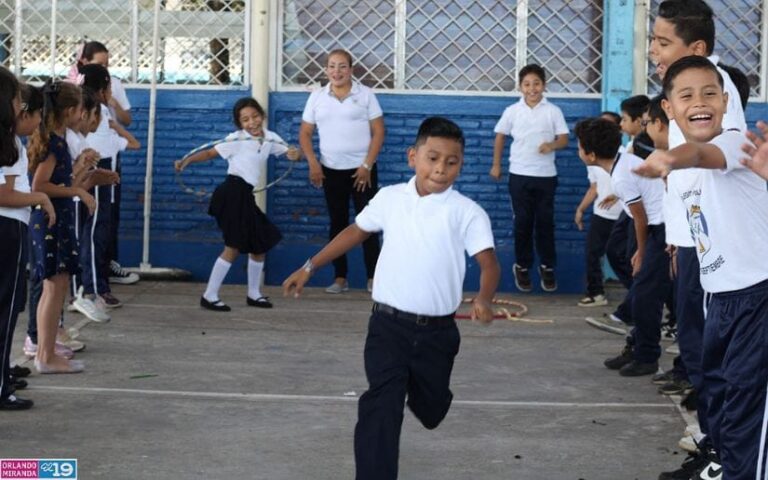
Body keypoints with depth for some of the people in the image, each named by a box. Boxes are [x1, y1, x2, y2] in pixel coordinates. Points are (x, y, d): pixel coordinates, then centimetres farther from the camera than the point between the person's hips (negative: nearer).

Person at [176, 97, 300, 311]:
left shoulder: (271, 139, 8)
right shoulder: (236, 140, -9)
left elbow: (290, 151, 13)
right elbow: (210, 153, -10)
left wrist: (294, 153, -12)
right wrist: (186, 161, -24)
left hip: (246, 196, 8)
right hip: (233, 192, -7)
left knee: (260, 244, 14)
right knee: (234, 247, -10)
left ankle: (254, 294, 29)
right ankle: (209, 296, -4)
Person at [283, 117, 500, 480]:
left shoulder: (467, 212, -7)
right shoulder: (389, 198, 2)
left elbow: (488, 262, -14)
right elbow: (356, 232, 16)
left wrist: (483, 299, -35)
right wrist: (310, 267, 16)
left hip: (437, 331, 0)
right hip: (388, 325, 0)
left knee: (430, 411, 19)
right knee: (381, 408, -13)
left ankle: (418, 386, 56)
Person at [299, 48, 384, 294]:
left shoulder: (365, 94, -2)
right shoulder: (317, 97, 5)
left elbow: (378, 132, -3)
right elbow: (305, 133, 8)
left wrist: (367, 165, -10)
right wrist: (313, 163, -6)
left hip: (361, 169, -3)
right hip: (331, 170, 3)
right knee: (338, 223, 8)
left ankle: (373, 277, 4)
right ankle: (340, 278, 14)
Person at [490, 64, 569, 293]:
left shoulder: (553, 111, -2)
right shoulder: (512, 111, 0)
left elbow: (564, 139, -2)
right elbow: (500, 136, 10)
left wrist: (552, 145, -24)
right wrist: (496, 165, 10)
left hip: (546, 175, 0)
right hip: (520, 175, 0)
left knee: (545, 222, 6)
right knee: (523, 222, 6)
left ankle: (547, 267, 17)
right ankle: (522, 267, 16)